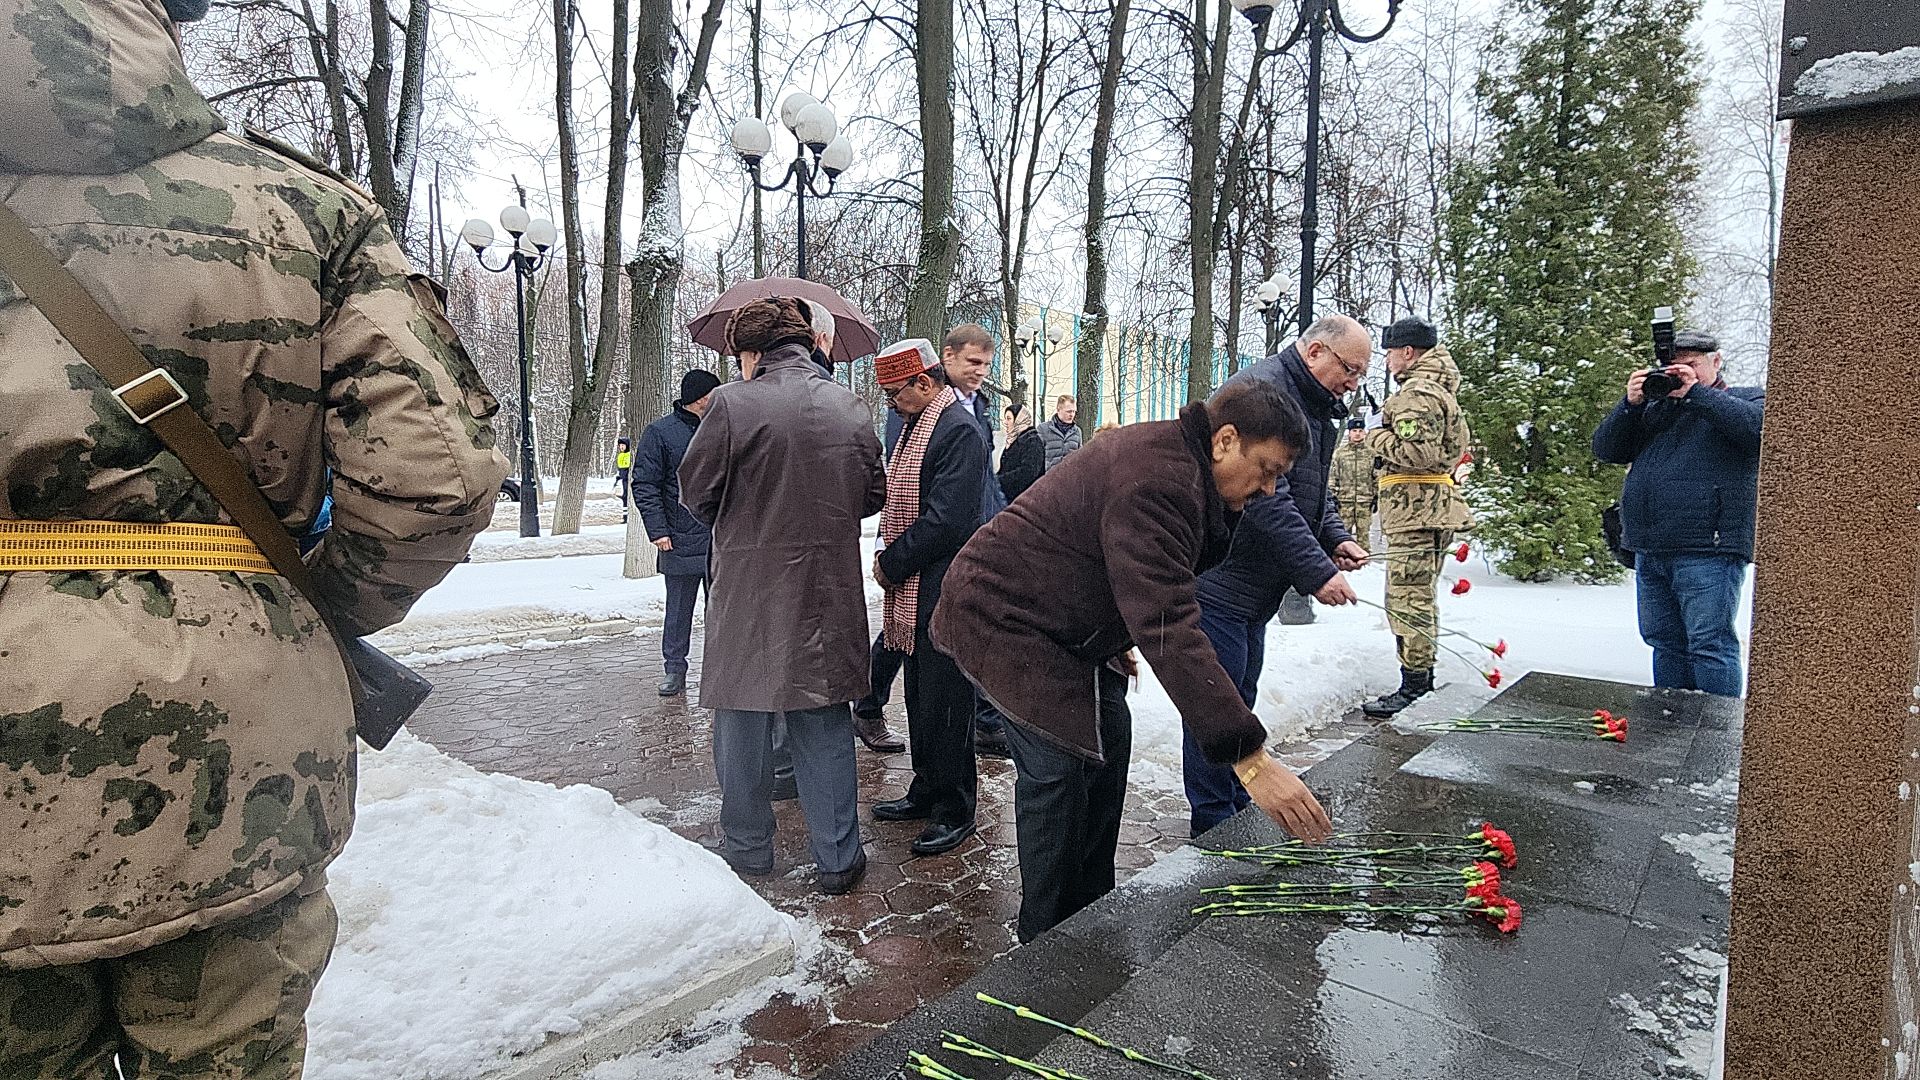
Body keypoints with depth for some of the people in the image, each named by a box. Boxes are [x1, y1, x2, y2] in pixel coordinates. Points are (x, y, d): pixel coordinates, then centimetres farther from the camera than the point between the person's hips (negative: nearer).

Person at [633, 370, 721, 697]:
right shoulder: (660, 432, -3)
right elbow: (644, 485, -5)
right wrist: (658, 530, -13)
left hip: (722, 542, 4)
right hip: (681, 543, -4)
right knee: (679, 610, 5)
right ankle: (675, 670, 15)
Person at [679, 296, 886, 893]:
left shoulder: (733, 403, -11)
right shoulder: (851, 407, 1)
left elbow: (697, 493, -4)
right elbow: (873, 495, 8)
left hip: (748, 588, -3)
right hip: (830, 591, 3)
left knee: (743, 717, 13)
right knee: (824, 721, 12)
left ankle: (748, 850, 27)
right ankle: (838, 859, 18)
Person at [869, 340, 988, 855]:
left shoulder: (958, 430, -15)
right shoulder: (915, 424, 16)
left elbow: (945, 521, -22)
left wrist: (892, 565, -12)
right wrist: (888, 557, 7)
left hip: (942, 594, -9)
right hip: (912, 591, 10)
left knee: (944, 703, 0)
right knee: (920, 698, 18)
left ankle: (955, 811, 14)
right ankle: (926, 791, 32)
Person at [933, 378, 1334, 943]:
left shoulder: (1171, 455, 4)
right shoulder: (1156, 483, -30)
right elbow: (1169, 627, -38)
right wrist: (1249, 757, -38)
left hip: (1066, 624, 11)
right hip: (1003, 617, -11)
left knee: (1108, 737, 11)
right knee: (1057, 765, -11)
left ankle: (1091, 907, 25)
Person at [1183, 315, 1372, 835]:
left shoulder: (1316, 407, 15)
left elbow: (1312, 489, 24)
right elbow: (1266, 498, -26)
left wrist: (1336, 537, 5)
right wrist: (1316, 572, -25)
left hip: (1255, 587, 10)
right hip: (1217, 581, -10)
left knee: (1240, 700, 17)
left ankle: (1238, 812, 29)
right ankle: (1215, 831, 8)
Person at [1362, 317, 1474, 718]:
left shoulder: (1417, 393, -14)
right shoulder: (1440, 390, 22)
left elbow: (1418, 451, -26)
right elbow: (1460, 442, 30)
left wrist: (1377, 437, -10)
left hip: (1416, 510, -11)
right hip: (1432, 510, 11)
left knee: (1406, 599, -9)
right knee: (1420, 597, 17)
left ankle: (1413, 689, -7)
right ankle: (1424, 679, 26)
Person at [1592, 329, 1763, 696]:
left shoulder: (1748, 398, 8)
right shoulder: (1655, 407, 21)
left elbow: (1759, 426, -16)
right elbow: (1605, 449, 13)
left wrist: (1696, 393, -12)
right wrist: (1630, 404, -1)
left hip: (1707, 551, -6)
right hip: (1650, 551, 6)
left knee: (1709, 644, -7)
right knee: (1664, 641, 12)